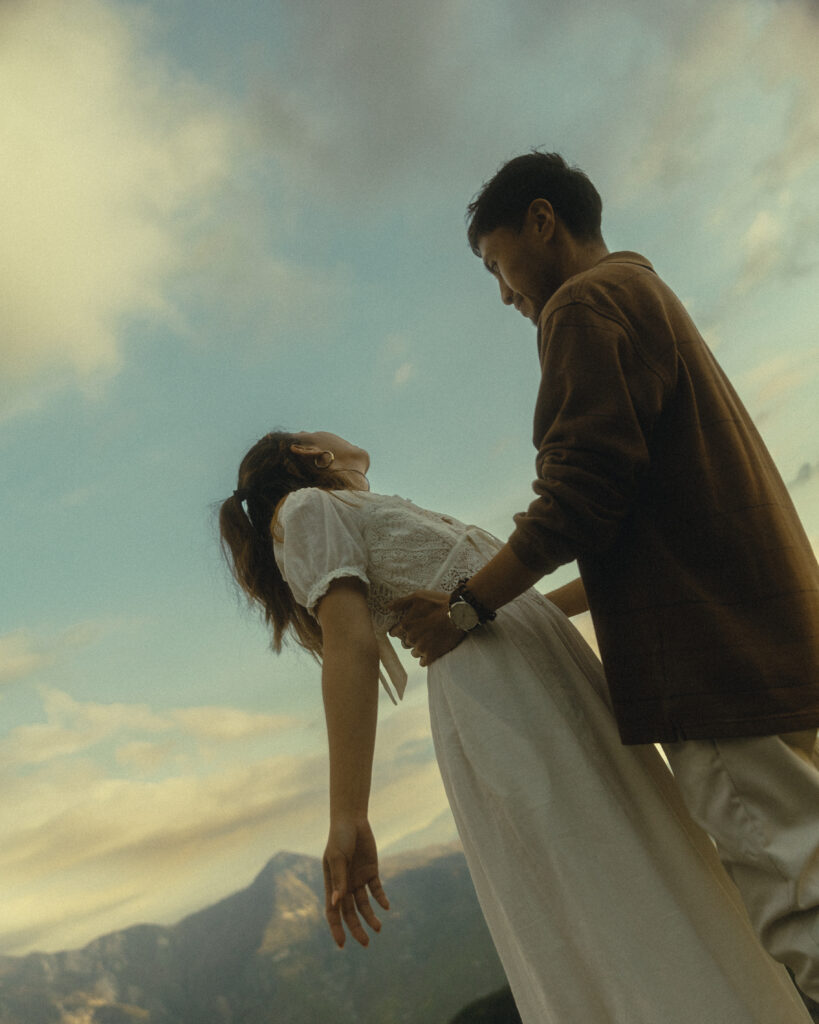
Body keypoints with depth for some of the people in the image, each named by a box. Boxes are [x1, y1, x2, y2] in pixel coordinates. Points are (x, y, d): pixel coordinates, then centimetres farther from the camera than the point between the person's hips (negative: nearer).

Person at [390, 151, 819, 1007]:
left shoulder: (583, 303, -5)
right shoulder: (651, 298, 26)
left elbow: (581, 494, -18)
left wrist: (467, 605, -9)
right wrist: (551, 605, 29)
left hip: (716, 660, -10)